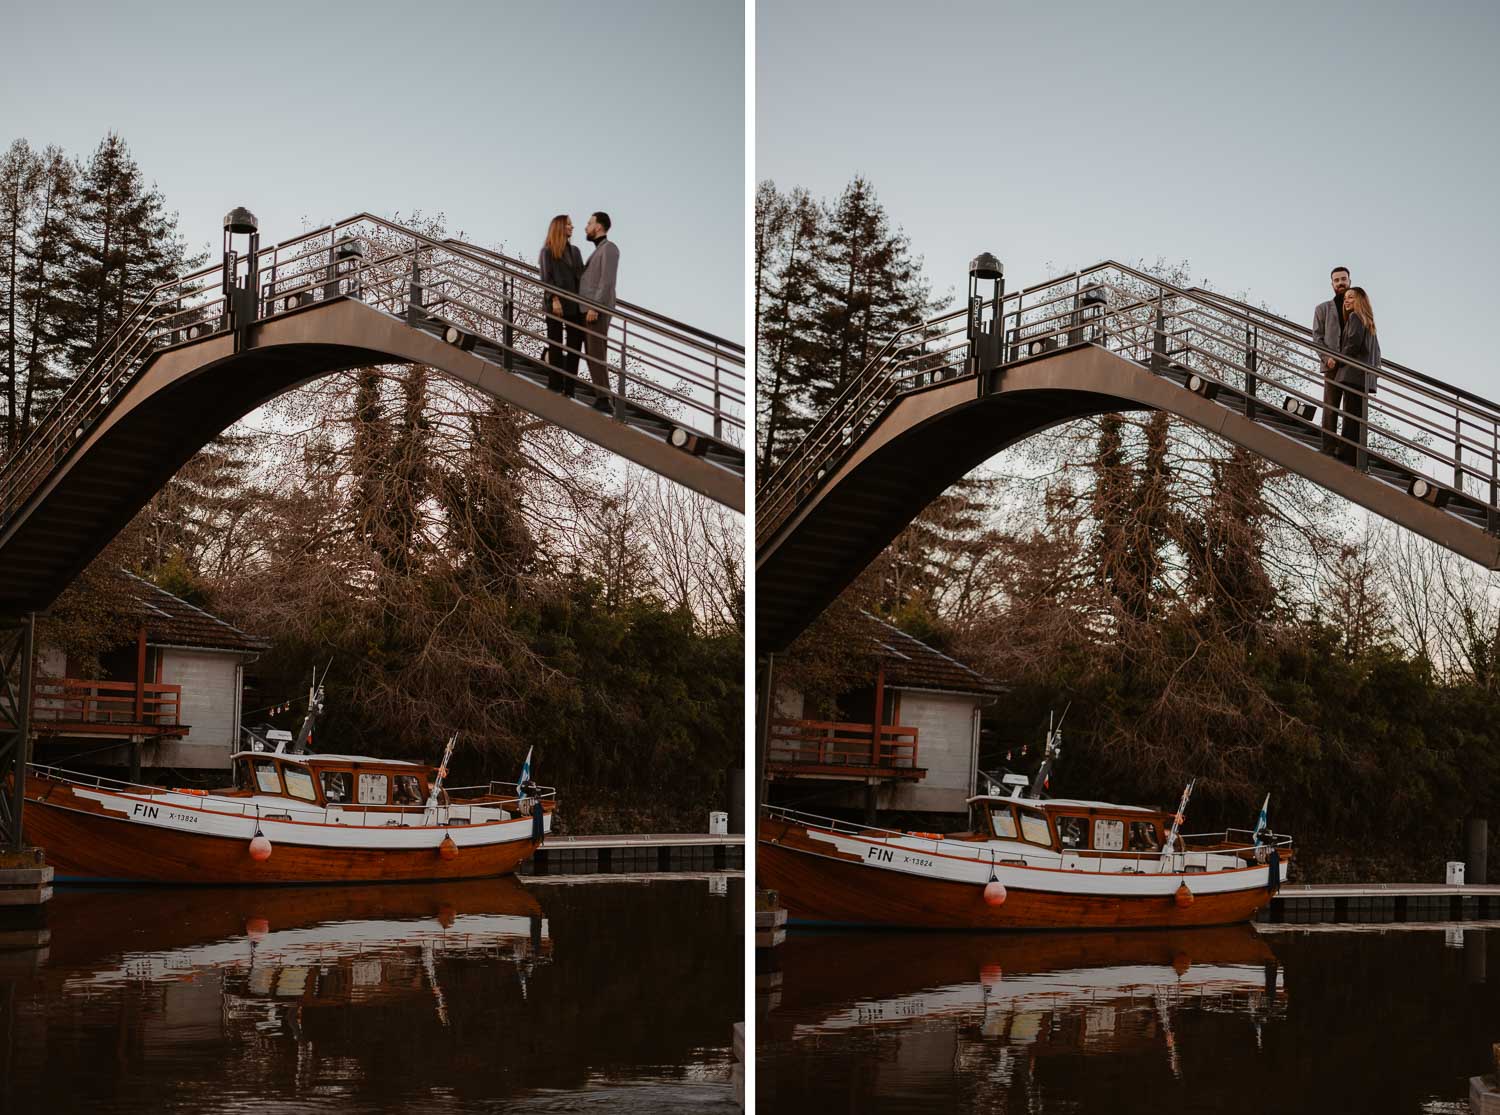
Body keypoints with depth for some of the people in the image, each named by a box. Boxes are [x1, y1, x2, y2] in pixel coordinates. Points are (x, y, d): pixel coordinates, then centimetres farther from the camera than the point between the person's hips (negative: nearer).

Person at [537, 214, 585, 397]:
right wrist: (554, 299, -18)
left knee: (574, 347, 0)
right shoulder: (548, 251, 0)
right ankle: (555, 387, 5)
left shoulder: (575, 250, 15)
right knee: (556, 347, 1)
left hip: (575, 305, 5)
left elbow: (581, 275, 11)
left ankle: (569, 389, 3)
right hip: (556, 306, -5)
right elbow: (546, 278, -7)